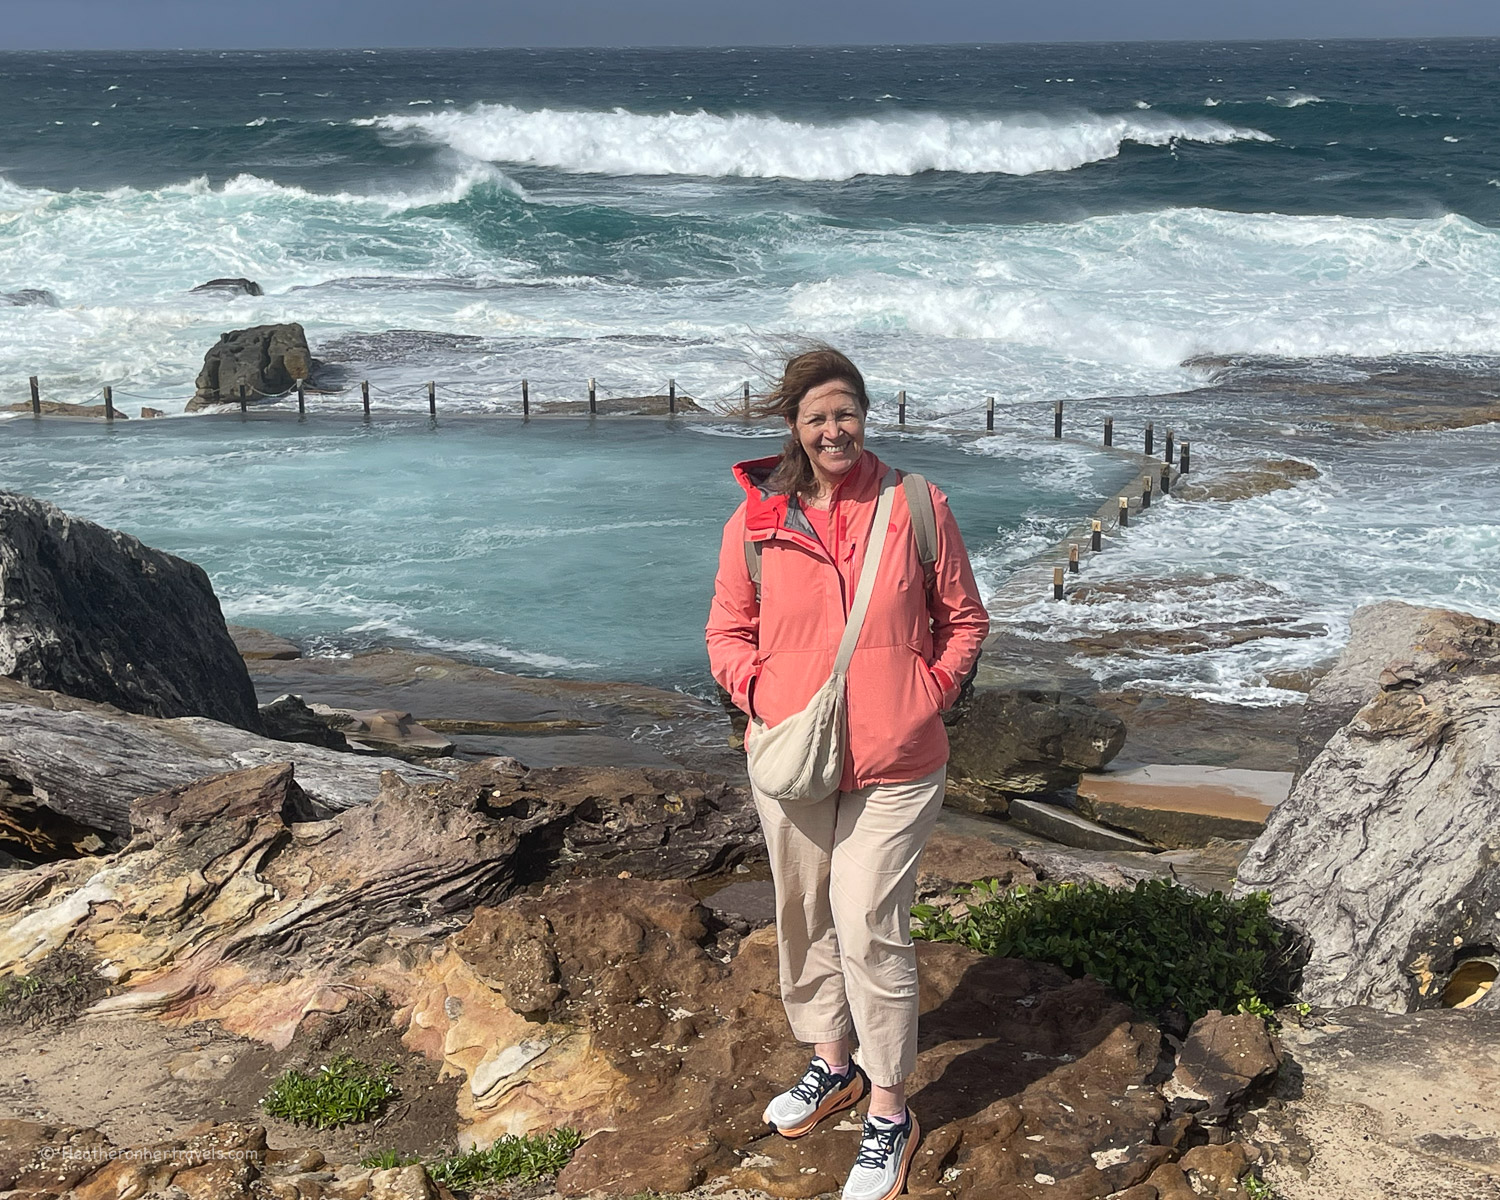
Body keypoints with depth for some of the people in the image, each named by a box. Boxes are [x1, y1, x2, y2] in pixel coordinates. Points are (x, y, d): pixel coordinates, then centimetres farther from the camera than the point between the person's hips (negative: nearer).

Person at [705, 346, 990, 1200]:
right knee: (805, 918, 17)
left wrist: (927, 697, -7)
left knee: (870, 929, -6)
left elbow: (964, 619, 5)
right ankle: (832, 1064, 39)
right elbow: (728, 631, 8)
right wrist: (764, 698, -7)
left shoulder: (915, 506, -5)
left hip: (894, 767, -3)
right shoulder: (756, 519, -2)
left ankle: (891, 1113, 11)